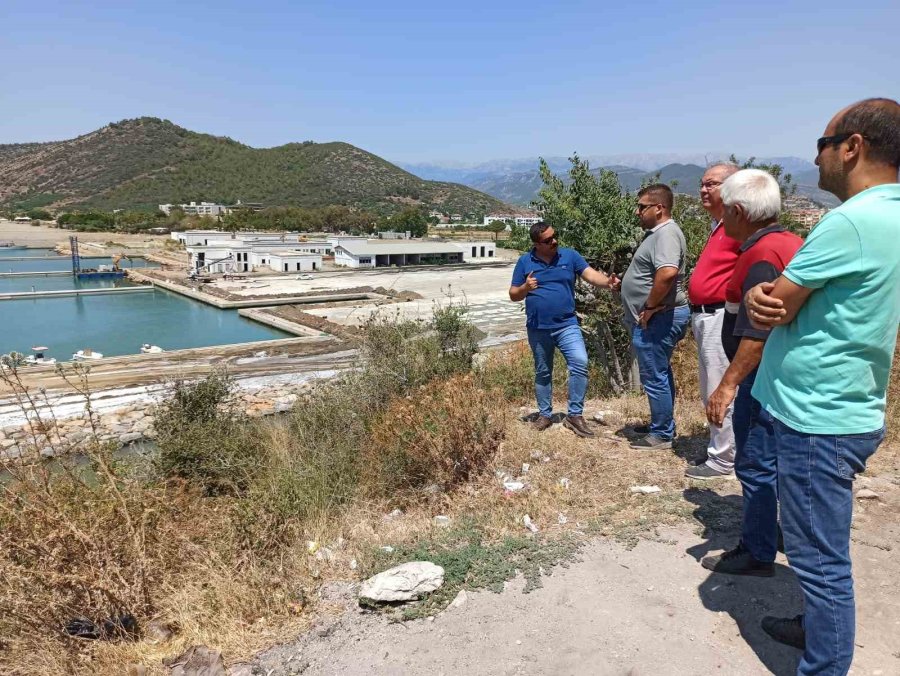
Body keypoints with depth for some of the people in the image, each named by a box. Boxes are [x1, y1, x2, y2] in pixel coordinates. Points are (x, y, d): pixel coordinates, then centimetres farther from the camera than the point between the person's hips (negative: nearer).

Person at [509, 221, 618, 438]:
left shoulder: (570, 256, 1)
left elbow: (590, 274, -11)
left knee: (580, 363, -17)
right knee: (543, 373, 13)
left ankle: (575, 415, -5)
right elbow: (513, 295, 4)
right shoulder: (525, 262, 1)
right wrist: (525, 288, -18)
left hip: (567, 325, -1)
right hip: (538, 329, 1)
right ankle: (545, 414, 30)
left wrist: (607, 281, -31)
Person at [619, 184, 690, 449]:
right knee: (660, 375, 19)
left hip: (657, 318, -11)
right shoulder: (657, 232, 15)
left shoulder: (666, 233, -18)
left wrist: (649, 308, -24)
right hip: (655, 319, 11)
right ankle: (662, 425, 31)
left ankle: (662, 434, 9)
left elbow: (667, 273, -34)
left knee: (655, 377, -2)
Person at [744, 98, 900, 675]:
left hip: (818, 421, -10)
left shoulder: (851, 222, -22)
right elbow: (787, 301, 7)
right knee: (823, 552, 25)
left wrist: (759, 297, 3)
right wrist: (766, 297, -13)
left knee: (821, 559, 3)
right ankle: (820, 628, 43)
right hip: (846, 411, 10)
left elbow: (769, 311, -17)